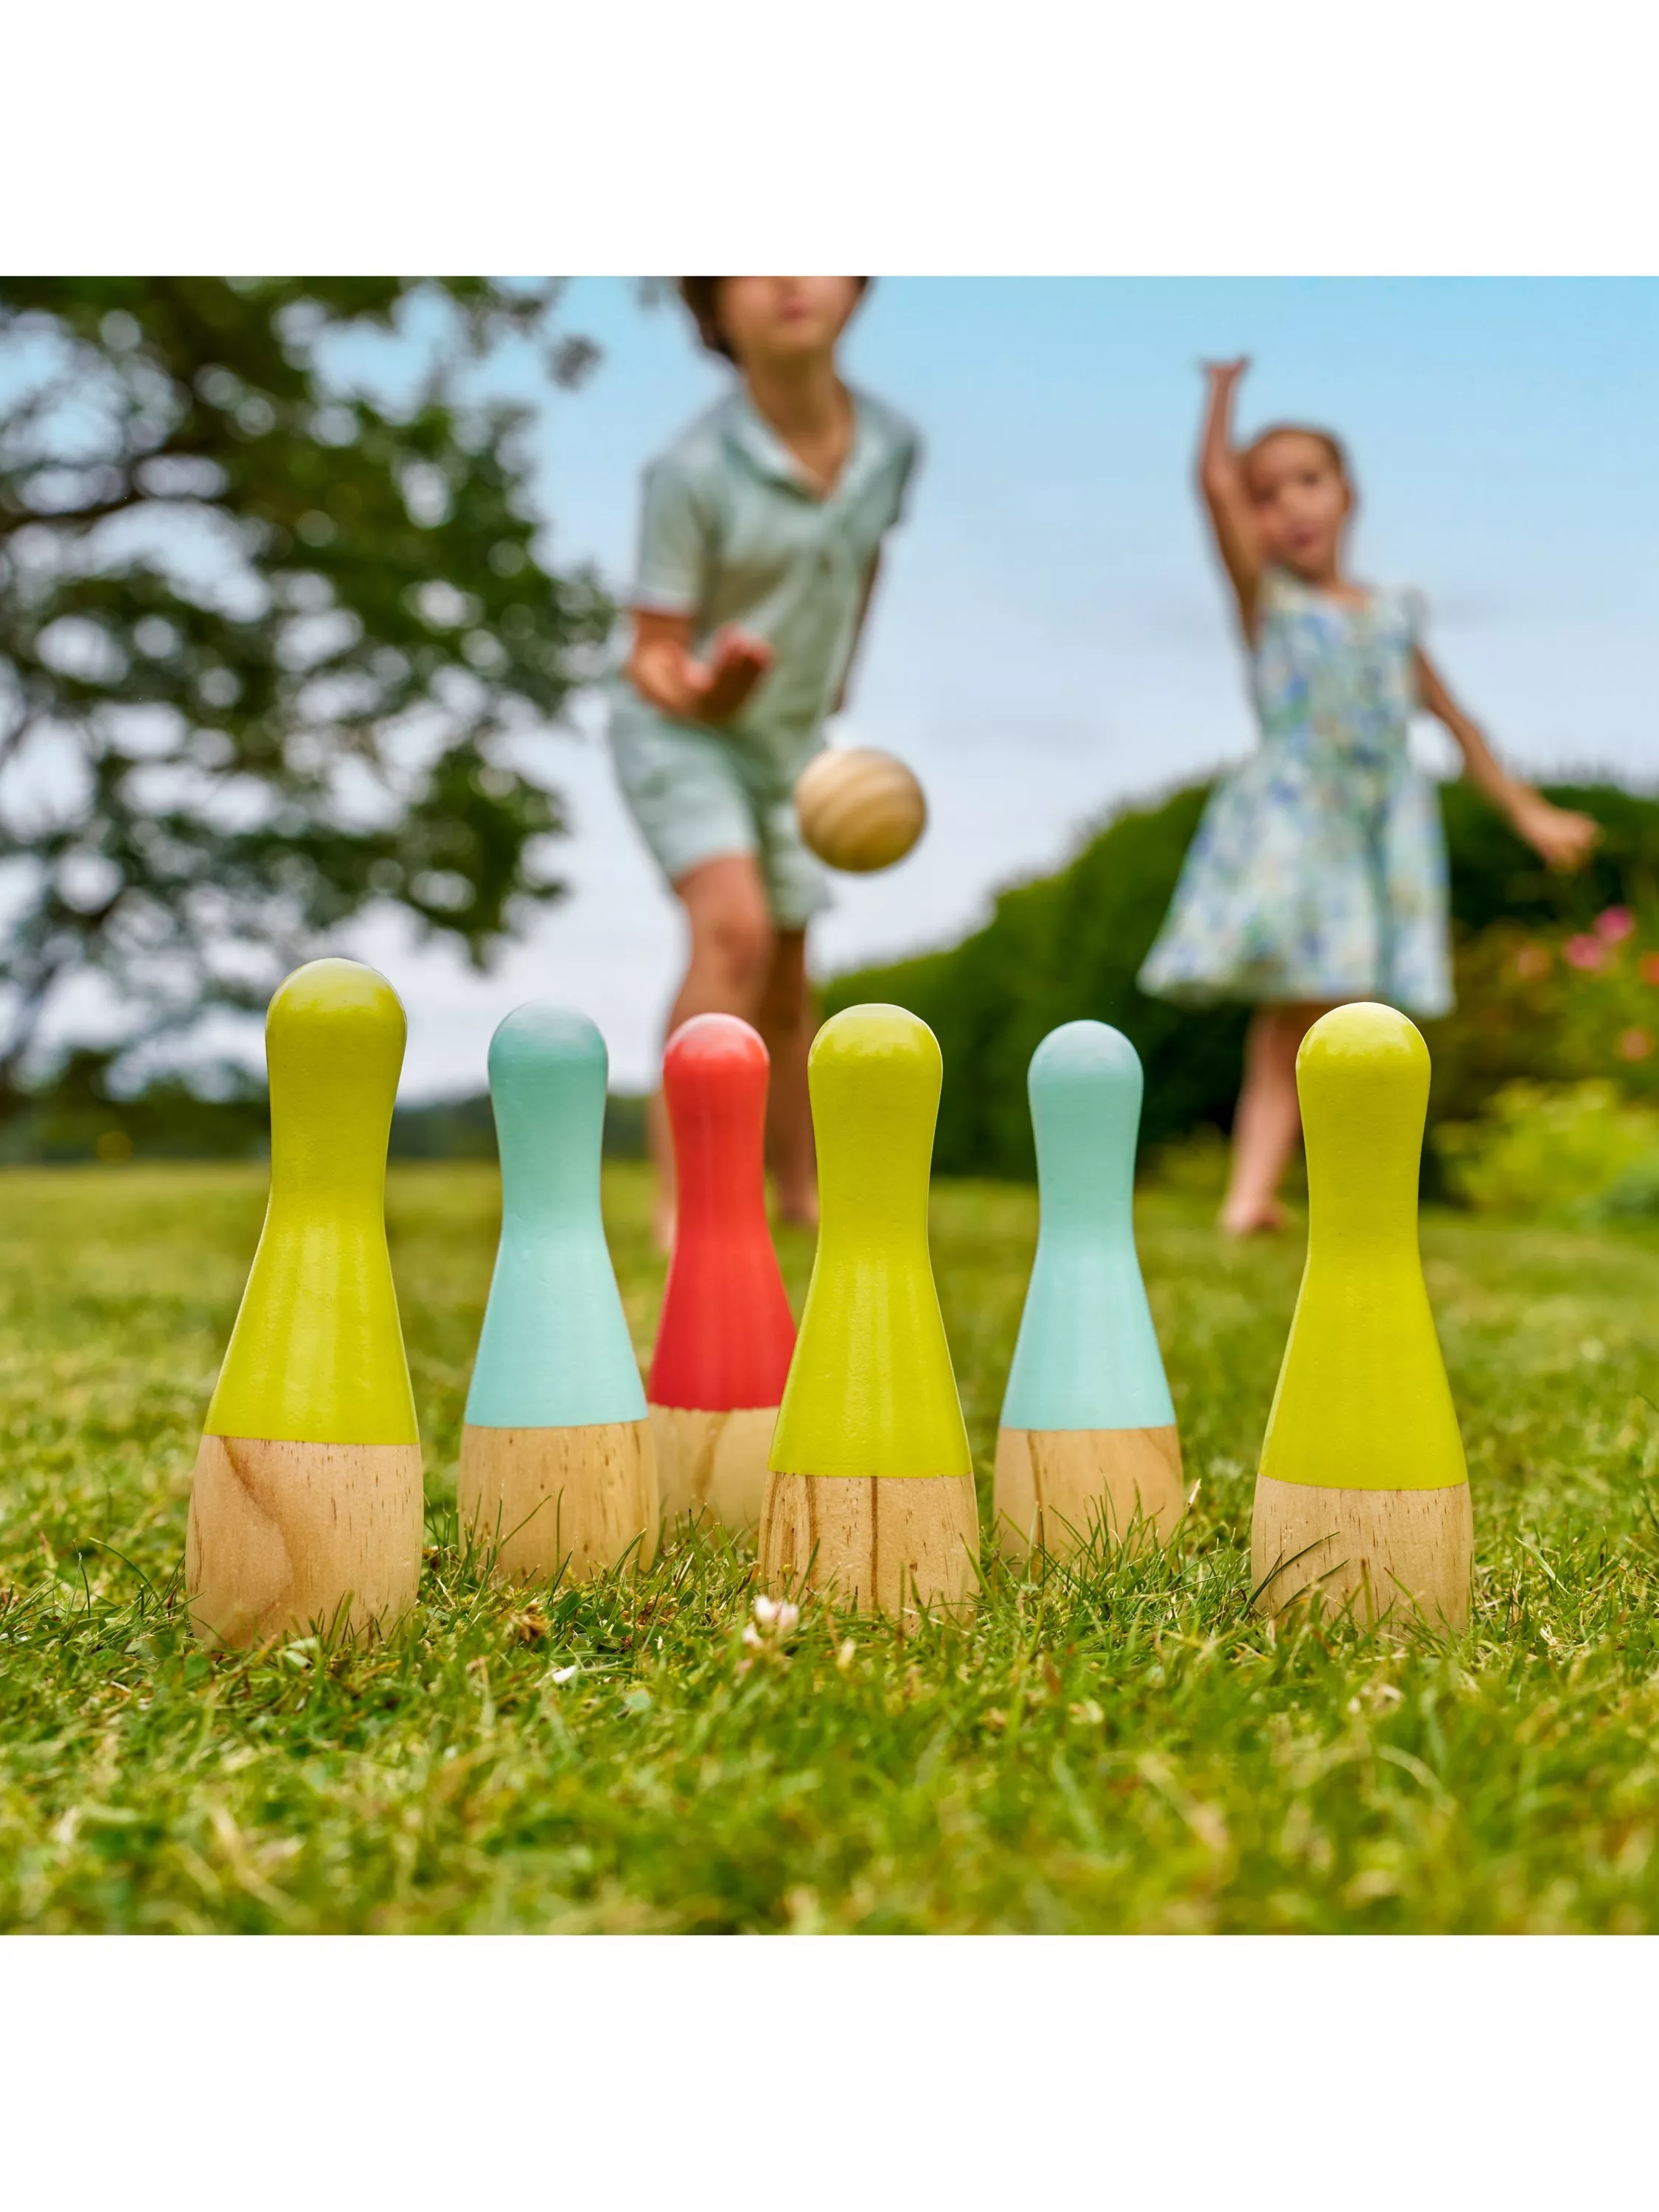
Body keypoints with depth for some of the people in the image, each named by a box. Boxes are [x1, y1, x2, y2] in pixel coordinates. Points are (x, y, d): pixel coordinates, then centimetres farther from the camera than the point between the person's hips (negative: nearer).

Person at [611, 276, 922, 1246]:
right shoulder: (693, 471, -28)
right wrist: (698, 691, -45)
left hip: (789, 742, 5)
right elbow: (652, 662, -23)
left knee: (786, 986, 16)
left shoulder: (892, 445, -12)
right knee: (734, 929, -27)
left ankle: (804, 1190, 34)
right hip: (680, 732, -5)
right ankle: (681, 1201, -27)